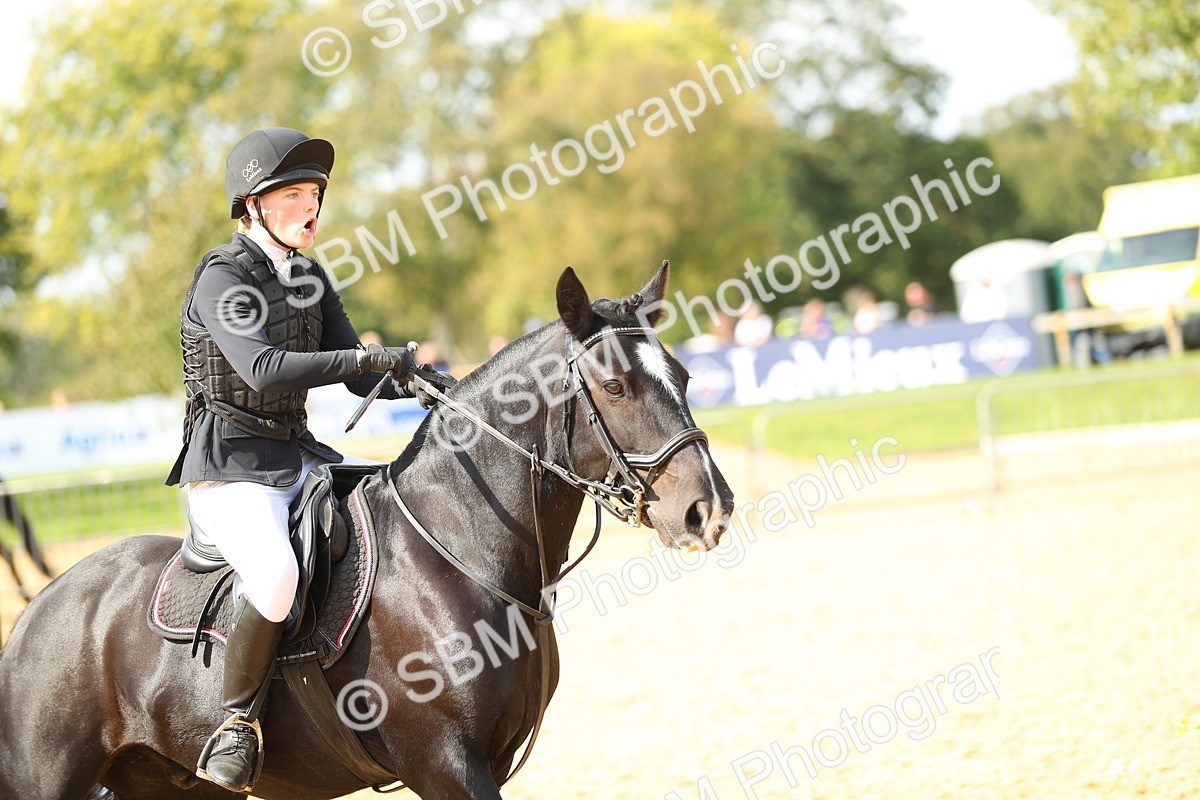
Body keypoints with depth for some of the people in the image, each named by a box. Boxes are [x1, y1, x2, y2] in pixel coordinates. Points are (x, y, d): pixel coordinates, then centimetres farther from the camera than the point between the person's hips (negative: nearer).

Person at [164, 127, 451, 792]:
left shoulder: (310, 279, 11)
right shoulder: (221, 278, -13)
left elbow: (361, 379, 9)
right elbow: (263, 369, -28)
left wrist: (413, 388, -13)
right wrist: (370, 357, -29)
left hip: (299, 456, 8)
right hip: (229, 467, -8)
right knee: (275, 576, -35)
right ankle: (239, 719, -13)